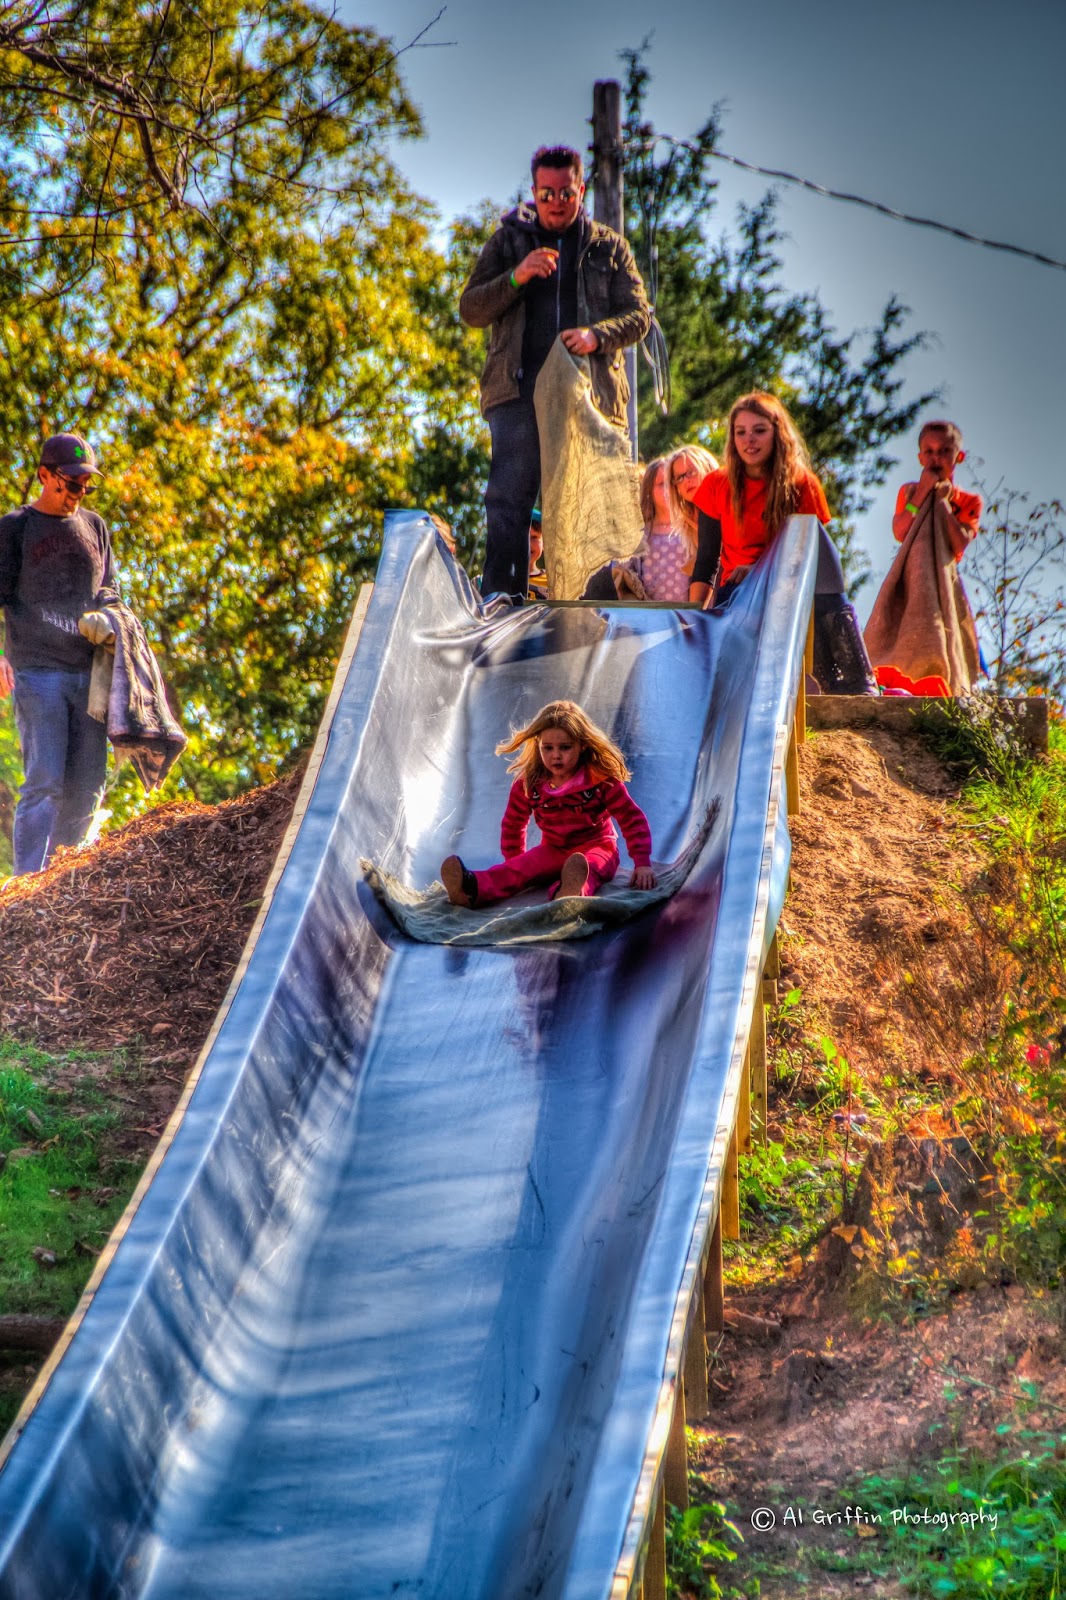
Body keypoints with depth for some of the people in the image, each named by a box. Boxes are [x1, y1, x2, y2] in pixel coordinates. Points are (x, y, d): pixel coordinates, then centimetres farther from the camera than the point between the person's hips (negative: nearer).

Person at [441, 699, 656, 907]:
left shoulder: (601, 779, -14)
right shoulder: (529, 784, -4)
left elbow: (632, 818, -11)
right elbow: (512, 824, 11)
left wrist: (642, 863, -18)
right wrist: (513, 864, 11)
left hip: (596, 847, -3)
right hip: (554, 850, 3)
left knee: (590, 867, -39)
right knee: (525, 864, -26)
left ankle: (573, 891, -77)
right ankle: (474, 889, -55)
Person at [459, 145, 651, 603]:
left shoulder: (609, 247, 16)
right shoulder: (507, 241, 15)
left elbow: (639, 316, 9)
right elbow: (470, 310, 7)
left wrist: (597, 335, -12)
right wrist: (516, 276, -10)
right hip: (519, 389, -1)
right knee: (510, 495, -12)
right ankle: (501, 595, -13)